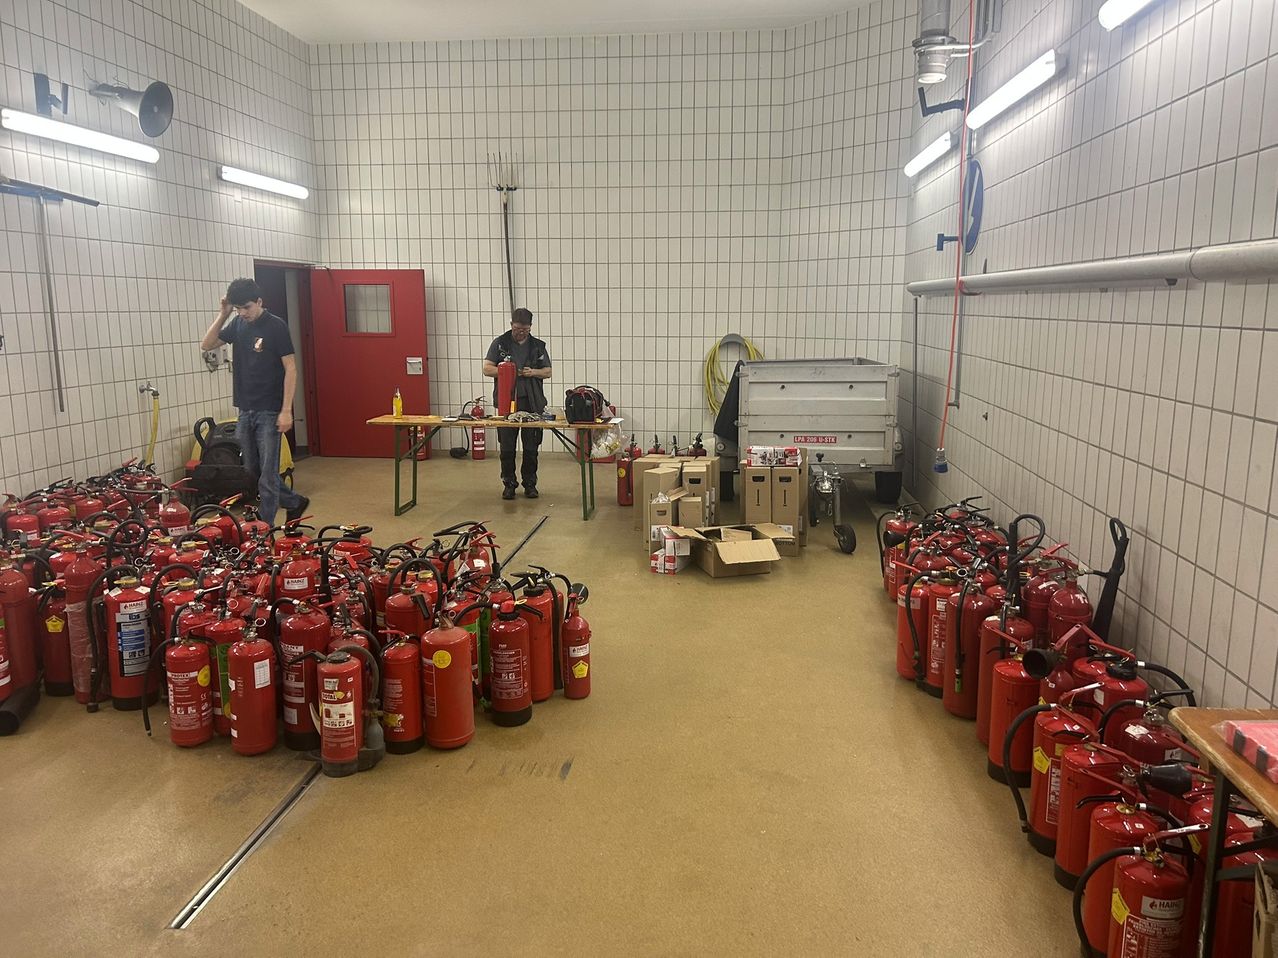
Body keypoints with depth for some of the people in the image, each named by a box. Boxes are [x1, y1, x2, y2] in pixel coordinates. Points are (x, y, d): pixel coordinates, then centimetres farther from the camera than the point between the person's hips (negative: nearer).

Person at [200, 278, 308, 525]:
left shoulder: (276, 326, -10)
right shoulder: (238, 324, 8)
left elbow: (290, 369, -11)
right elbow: (206, 345, 10)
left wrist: (286, 410, -16)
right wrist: (223, 314, -2)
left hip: (269, 412, -7)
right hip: (244, 410, 7)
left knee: (267, 473, -3)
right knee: (252, 470, 14)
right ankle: (295, 503, 31)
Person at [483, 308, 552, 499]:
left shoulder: (538, 345, 9)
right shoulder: (500, 343, 4)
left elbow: (547, 372, 10)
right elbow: (487, 369, 0)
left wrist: (533, 372, -10)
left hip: (532, 403, 1)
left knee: (531, 447, 5)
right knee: (507, 447, 3)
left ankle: (530, 484, 16)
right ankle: (509, 484, 14)